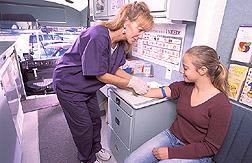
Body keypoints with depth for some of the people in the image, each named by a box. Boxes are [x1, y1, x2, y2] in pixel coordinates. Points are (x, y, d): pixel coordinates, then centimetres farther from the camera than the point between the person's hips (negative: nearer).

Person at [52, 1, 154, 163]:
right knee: (83, 125, 7)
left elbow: (114, 68, 1)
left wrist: (135, 79, -12)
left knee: (95, 119, 19)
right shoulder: (98, 36, -33)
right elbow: (101, 75, -29)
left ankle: (96, 148, 46)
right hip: (69, 85, -7)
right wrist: (131, 83, -23)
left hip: (88, 86, 8)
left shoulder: (121, 43, -6)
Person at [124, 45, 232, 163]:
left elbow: (210, 147, -15)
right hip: (171, 135, 4)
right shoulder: (184, 87, -5)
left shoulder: (221, 105, -19)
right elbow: (159, 92, -3)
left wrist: (171, 152, -18)